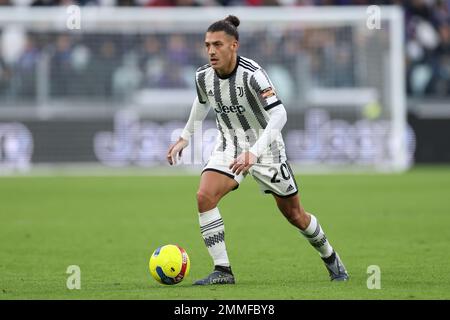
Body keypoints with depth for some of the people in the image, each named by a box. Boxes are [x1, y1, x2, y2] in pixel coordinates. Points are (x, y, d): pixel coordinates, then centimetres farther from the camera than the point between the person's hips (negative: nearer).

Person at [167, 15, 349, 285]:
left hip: (265, 145, -4)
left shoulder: (252, 75, -27)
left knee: (294, 214, 7)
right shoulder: (203, 76, -9)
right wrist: (185, 137, 21)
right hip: (229, 146, 4)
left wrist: (254, 152, -43)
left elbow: (279, 115, -34)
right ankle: (223, 270, -16)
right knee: (204, 196, -22)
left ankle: (331, 258, 35)